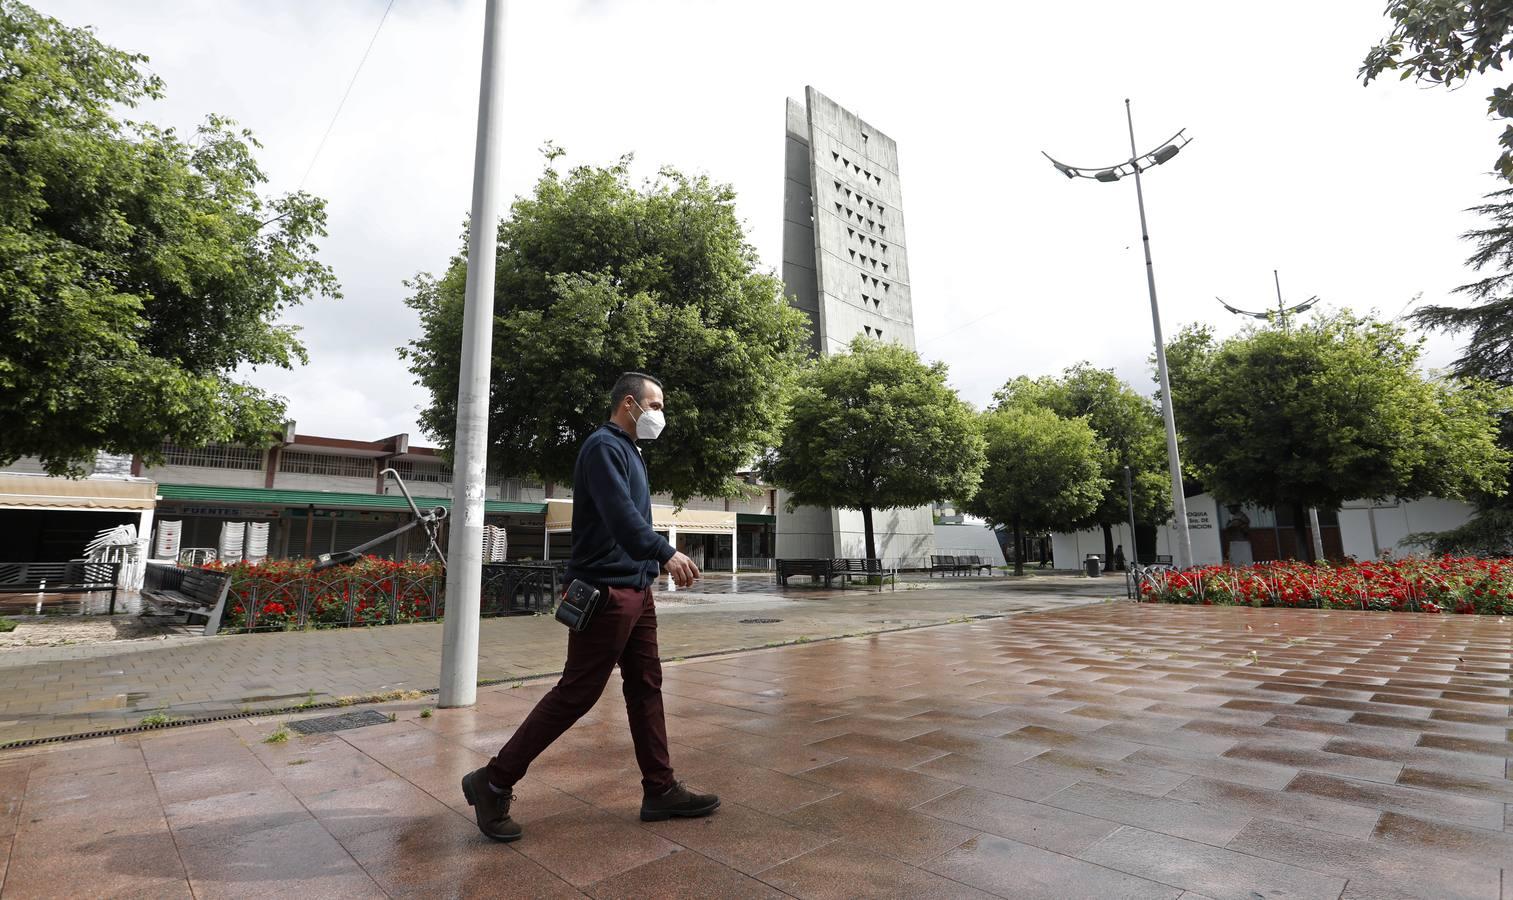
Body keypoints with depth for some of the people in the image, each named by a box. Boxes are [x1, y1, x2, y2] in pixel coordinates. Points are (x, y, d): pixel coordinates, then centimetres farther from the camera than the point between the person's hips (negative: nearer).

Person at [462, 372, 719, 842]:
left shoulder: (630, 451, 17)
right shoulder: (603, 446, -13)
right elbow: (620, 515, -27)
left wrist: (660, 561, 10)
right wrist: (666, 554, -31)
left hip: (636, 591, 10)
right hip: (606, 592, -10)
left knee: (646, 688, 13)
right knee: (575, 694, -2)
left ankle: (661, 790, 23)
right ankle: (493, 783, 14)